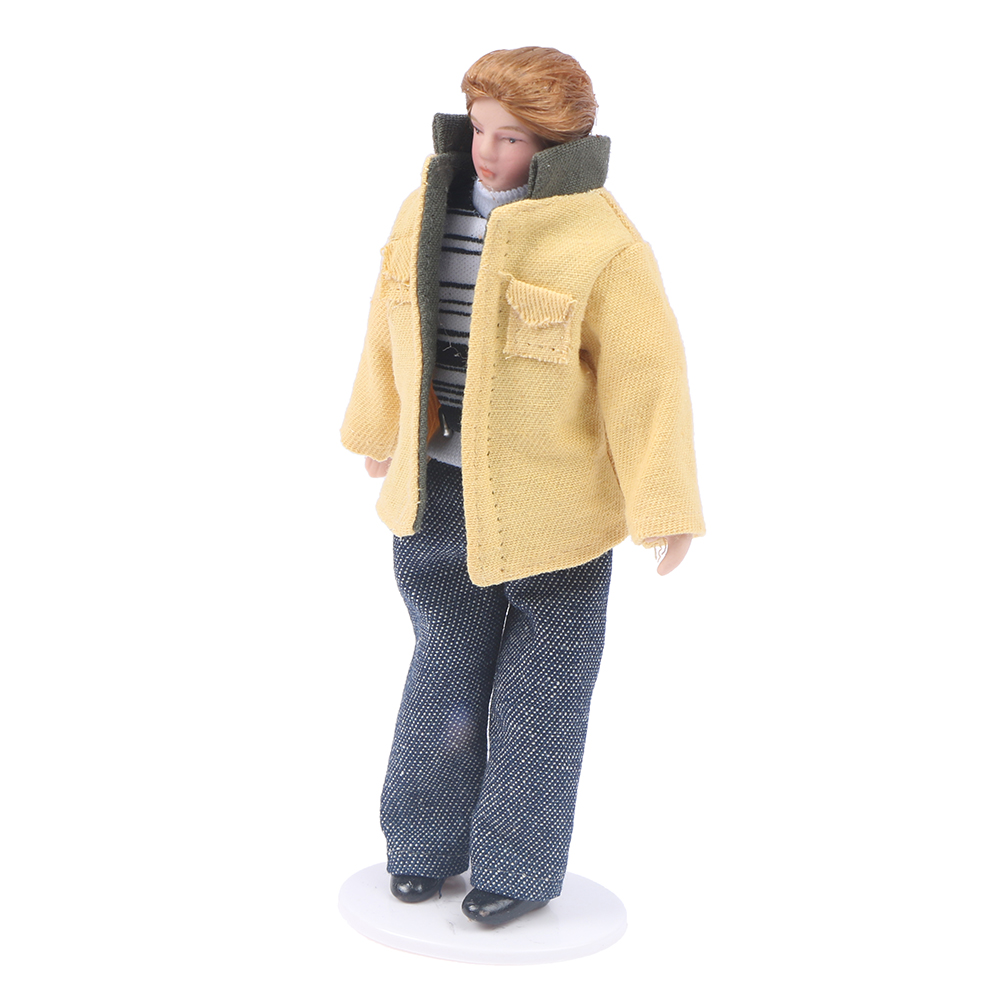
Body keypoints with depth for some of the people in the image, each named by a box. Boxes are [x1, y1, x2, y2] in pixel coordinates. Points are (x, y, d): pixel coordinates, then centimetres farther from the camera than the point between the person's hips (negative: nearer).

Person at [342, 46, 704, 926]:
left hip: (551, 492, -4)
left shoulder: (598, 243, -17)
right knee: (449, 659, 15)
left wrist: (663, 507, -16)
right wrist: (380, 429, 23)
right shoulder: (433, 210, 1)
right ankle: (425, 847, 29)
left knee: (544, 681, 8)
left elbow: (647, 375, -16)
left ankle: (520, 867, 22)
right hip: (442, 484, 5)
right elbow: (396, 325, 14)